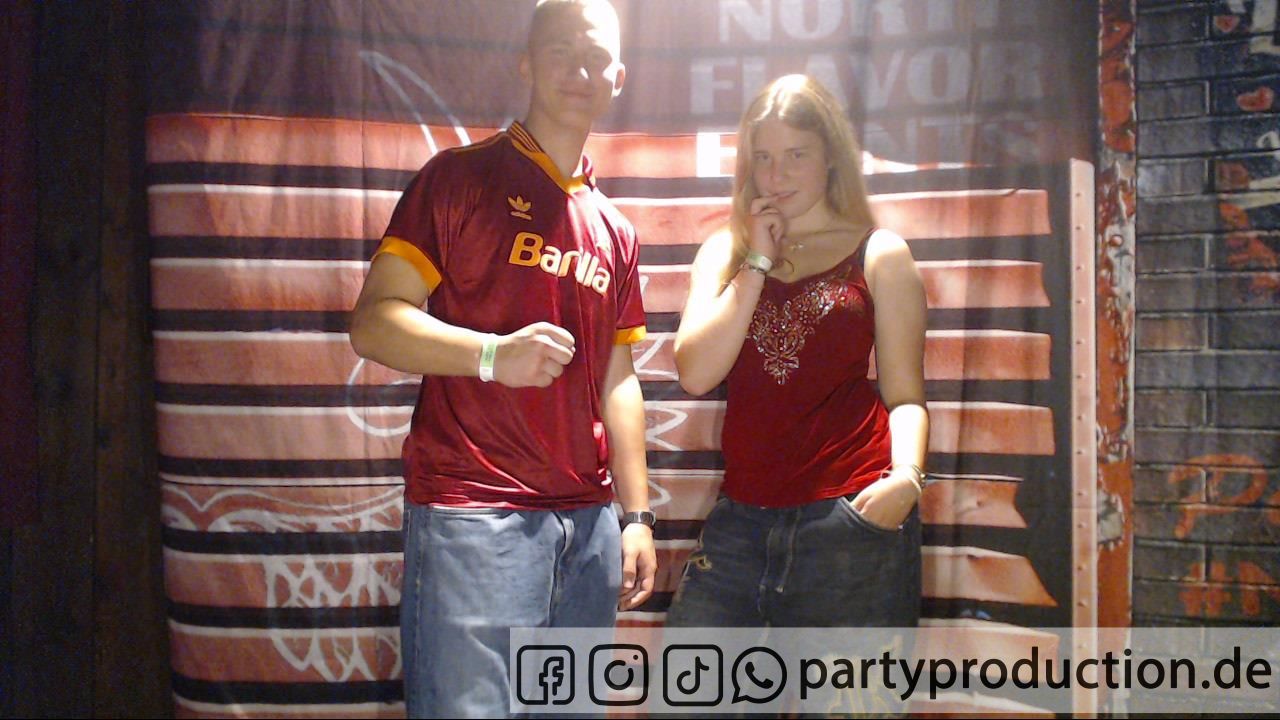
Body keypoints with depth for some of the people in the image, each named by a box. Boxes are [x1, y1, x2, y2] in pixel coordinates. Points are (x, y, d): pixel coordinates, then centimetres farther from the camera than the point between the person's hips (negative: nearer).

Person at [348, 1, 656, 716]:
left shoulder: (616, 229, 19)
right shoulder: (461, 177, 1)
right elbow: (374, 323, -7)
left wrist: (638, 513, 14)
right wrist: (494, 354, -22)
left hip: (589, 522, 6)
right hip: (473, 516, -5)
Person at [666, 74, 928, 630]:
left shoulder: (880, 255, 7)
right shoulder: (726, 251, 15)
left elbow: (904, 397, 2)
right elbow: (695, 374, 0)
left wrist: (906, 475, -18)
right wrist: (758, 261, 0)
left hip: (851, 519, -3)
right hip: (742, 517, 3)